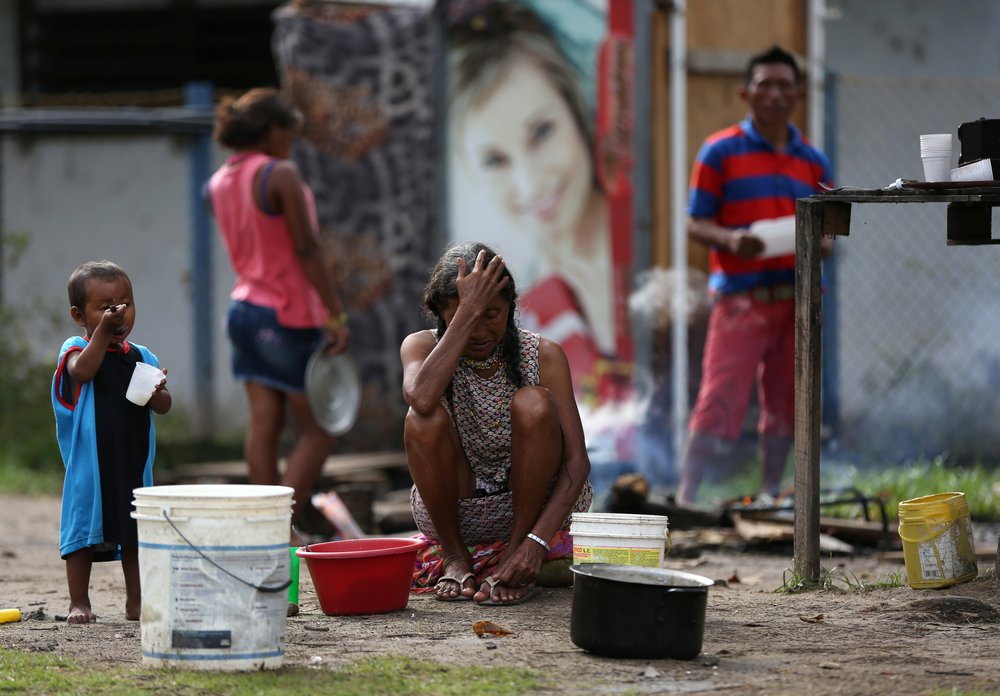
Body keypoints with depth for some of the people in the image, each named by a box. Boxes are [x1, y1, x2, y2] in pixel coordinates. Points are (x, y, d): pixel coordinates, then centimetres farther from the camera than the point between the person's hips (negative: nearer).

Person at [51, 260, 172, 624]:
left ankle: (136, 601, 22)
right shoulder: (76, 348, -4)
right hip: (89, 463, -4)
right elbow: (83, 370, -27)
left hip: (133, 462, 4)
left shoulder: (142, 357, 8)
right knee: (84, 529, 2)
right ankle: (79, 603, 11)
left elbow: (165, 406, 5)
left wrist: (157, 395, -18)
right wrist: (103, 331, -31)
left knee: (135, 532, 11)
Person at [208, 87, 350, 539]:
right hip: (290, 316, -8)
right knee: (318, 430, 1)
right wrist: (337, 316, -17)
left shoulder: (219, 183, 7)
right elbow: (307, 249, -19)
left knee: (263, 425, 8)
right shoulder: (280, 175, -16)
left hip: (245, 309, 8)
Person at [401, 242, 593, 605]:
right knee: (422, 421, -28)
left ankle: (516, 554, -18)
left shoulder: (543, 355, -12)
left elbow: (577, 461, -19)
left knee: (533, 404, -27)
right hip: (454, 513, 1)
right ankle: (454, 556, -10)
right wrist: (467, 312, -34)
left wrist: (535, 542, -33)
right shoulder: (422, 346, -10)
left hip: (531, 505, -1)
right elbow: (421, 398, -36)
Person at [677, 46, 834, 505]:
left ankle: (770, 496, 15)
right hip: (741, 298, -4)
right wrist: (731, 239, -19)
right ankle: (687, 495, -8)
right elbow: (695, 225, 1)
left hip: (797, 296, 4)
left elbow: (826, 231, 16)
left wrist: (822, 244, -8)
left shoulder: (813, 162, 15)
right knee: (720, 398, -10)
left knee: (784, 404, 7)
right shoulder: (720, 152, 3)